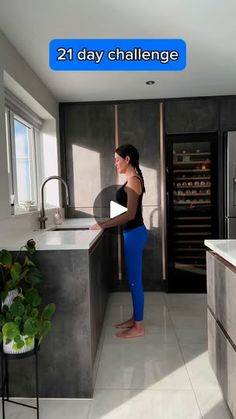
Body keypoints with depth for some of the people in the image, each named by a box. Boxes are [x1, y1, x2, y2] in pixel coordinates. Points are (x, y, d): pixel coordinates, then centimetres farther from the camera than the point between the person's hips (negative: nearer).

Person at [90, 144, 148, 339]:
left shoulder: (133, 181, -16)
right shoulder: (133, 180, 14)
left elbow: (130, 214, -23)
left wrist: (103, 225, -19)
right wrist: (107, 222, 18)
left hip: (134, 234, -10)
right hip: (132, 234, 10)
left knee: (135, 280, 0)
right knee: (133, 279, 17)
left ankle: (139, 327, 14)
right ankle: (135, 319, 30)